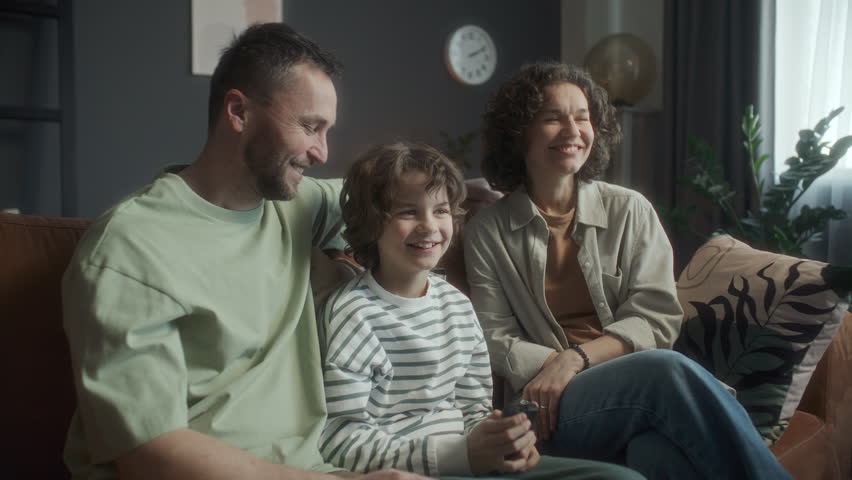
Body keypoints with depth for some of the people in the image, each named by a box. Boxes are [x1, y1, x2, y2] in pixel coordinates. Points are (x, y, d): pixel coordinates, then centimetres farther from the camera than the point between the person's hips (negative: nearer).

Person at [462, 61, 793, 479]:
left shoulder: (630, 211, 11)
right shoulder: (486, 233, 9)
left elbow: (657, 319, 3)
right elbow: (495, 340, 4)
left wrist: (577, 357, -13)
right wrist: (556, 365, -15)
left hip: (642, 388, 2)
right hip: (555, 412, -1)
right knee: (668, 371, -32)